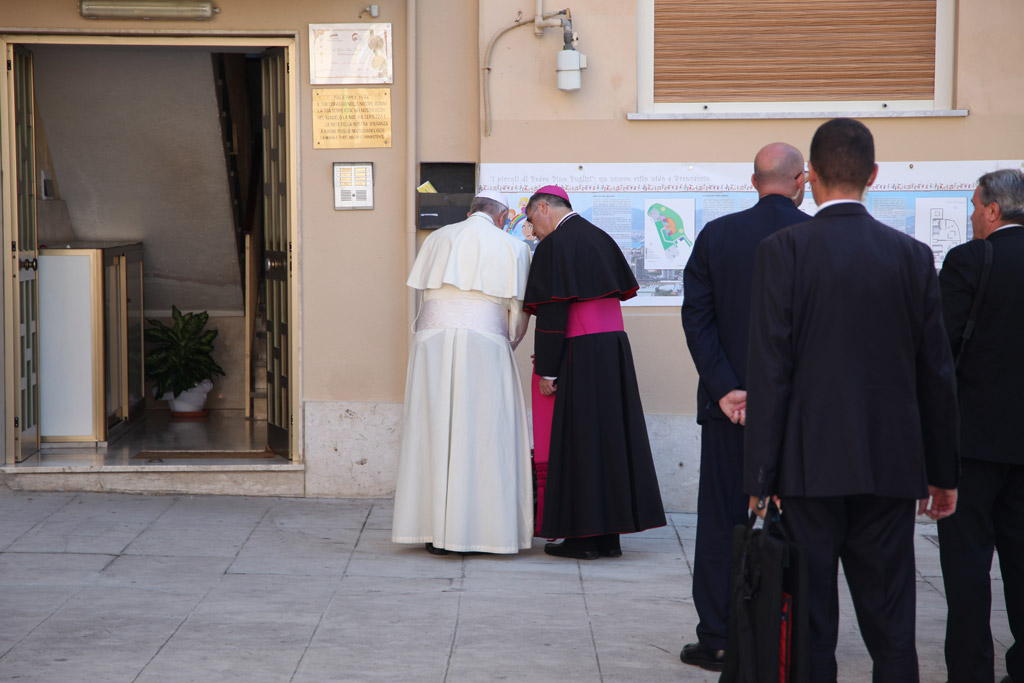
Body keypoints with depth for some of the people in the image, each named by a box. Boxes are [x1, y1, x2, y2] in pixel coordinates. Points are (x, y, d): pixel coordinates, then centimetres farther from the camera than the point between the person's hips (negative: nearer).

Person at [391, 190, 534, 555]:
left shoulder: (437, 239, 15)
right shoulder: (512, 248, 7)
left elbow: (426, 295, 16)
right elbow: (519, 312, 5)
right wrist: (508, 343, 22)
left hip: (432, 342, 3)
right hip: (485, 345, -3)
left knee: (435, 432, 5)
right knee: (484, 436, 2)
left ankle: (436, 531, 5)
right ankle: (485, 529, 0)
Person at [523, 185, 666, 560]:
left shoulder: (554, 245, -9)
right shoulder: (602, 238, 14)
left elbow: (552, 312, -14)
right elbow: (623, 290, 19)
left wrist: (546, 370, -12)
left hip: (581, 353, -7)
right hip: (616, 346, 7)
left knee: (578, 439, -3)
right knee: (611, 436, 9)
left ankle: (583, 537, -1)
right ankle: (609, 535, 12)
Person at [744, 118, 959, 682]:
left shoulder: (783, 249, -7)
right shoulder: (912, 255, 3)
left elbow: (769, 370, -10)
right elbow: (937, 374, 6)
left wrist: (760, 476, -6)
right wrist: (942, 472, 14)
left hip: (810, 466, -3)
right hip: (891, 467, 3)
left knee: (809, 631, 4)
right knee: (891, 632, 9)